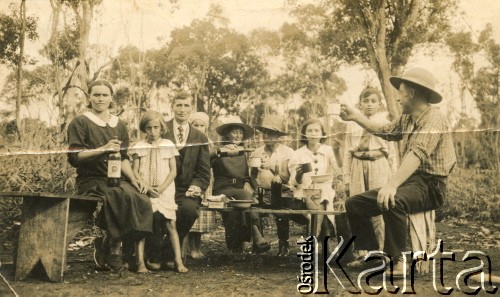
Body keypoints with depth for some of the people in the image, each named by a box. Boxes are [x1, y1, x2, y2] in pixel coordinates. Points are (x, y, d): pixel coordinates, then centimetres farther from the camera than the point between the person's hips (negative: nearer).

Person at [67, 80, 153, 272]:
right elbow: (74, 157, -7)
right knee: (126, 195, -34)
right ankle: (111, 248, -15)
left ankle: (110, 247, -10)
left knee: (143, 201, -26)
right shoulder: (80, 123, 4)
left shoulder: (119, 125, 20)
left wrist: (132, 178, 0)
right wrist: (103, 149, -18)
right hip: (91, 180, -5)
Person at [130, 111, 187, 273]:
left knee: (170, 224, -4)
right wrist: (147, 188, -11)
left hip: (165, 191, 0)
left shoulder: (168, 145, 7)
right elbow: (135, 171, 1)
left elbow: (173, 171, 4)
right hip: (145, 191, 0)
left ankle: (178, 260, -2)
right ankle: (141, 262, -4)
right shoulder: (139, 147, 5)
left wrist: (161, 188, -8)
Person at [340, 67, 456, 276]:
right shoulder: (406, 119, 13)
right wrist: (355, 116, 26)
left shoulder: (433, 119, -16)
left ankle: (397, 259, -21)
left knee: (391, 202, -38)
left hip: (429, 186, -9)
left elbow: (417, 154, -31)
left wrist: (392, 184, -42)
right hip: (409, 181, 9)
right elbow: (384, 131, 32)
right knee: (354, 204, 3)